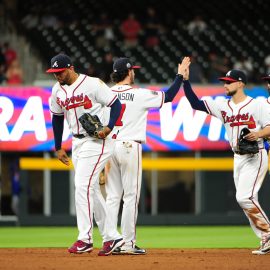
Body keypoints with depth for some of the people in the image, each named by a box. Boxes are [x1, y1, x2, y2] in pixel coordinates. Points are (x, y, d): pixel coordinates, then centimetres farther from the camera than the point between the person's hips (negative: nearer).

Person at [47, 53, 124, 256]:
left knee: (83, 186, -17)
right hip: (77, 143, 8)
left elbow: (116, 104, -11)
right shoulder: (57, 90, 7)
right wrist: (58, 148, 17)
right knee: (91, 190, 9)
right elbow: (57, 118, 18)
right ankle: (111, 238, 16)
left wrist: (109, 128, -25)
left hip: (97, 141, -8)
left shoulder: (93, 84, -14)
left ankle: (85, 239, -16)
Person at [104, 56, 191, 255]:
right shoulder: (139, 95, -6)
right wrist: (180, 75, 13)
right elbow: (168, 96, 0)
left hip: (109, 147, 5)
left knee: (112, 197, 8)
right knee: (131, 197, -1)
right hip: (130, 147, -5)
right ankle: (128, 244, -3)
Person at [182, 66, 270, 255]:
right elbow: (196, 103, 6)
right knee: (247, 201, 5)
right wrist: (185, 81, -2)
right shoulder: (223, 106, 9)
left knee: (244, 197, -19)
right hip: (238, 158, 7)